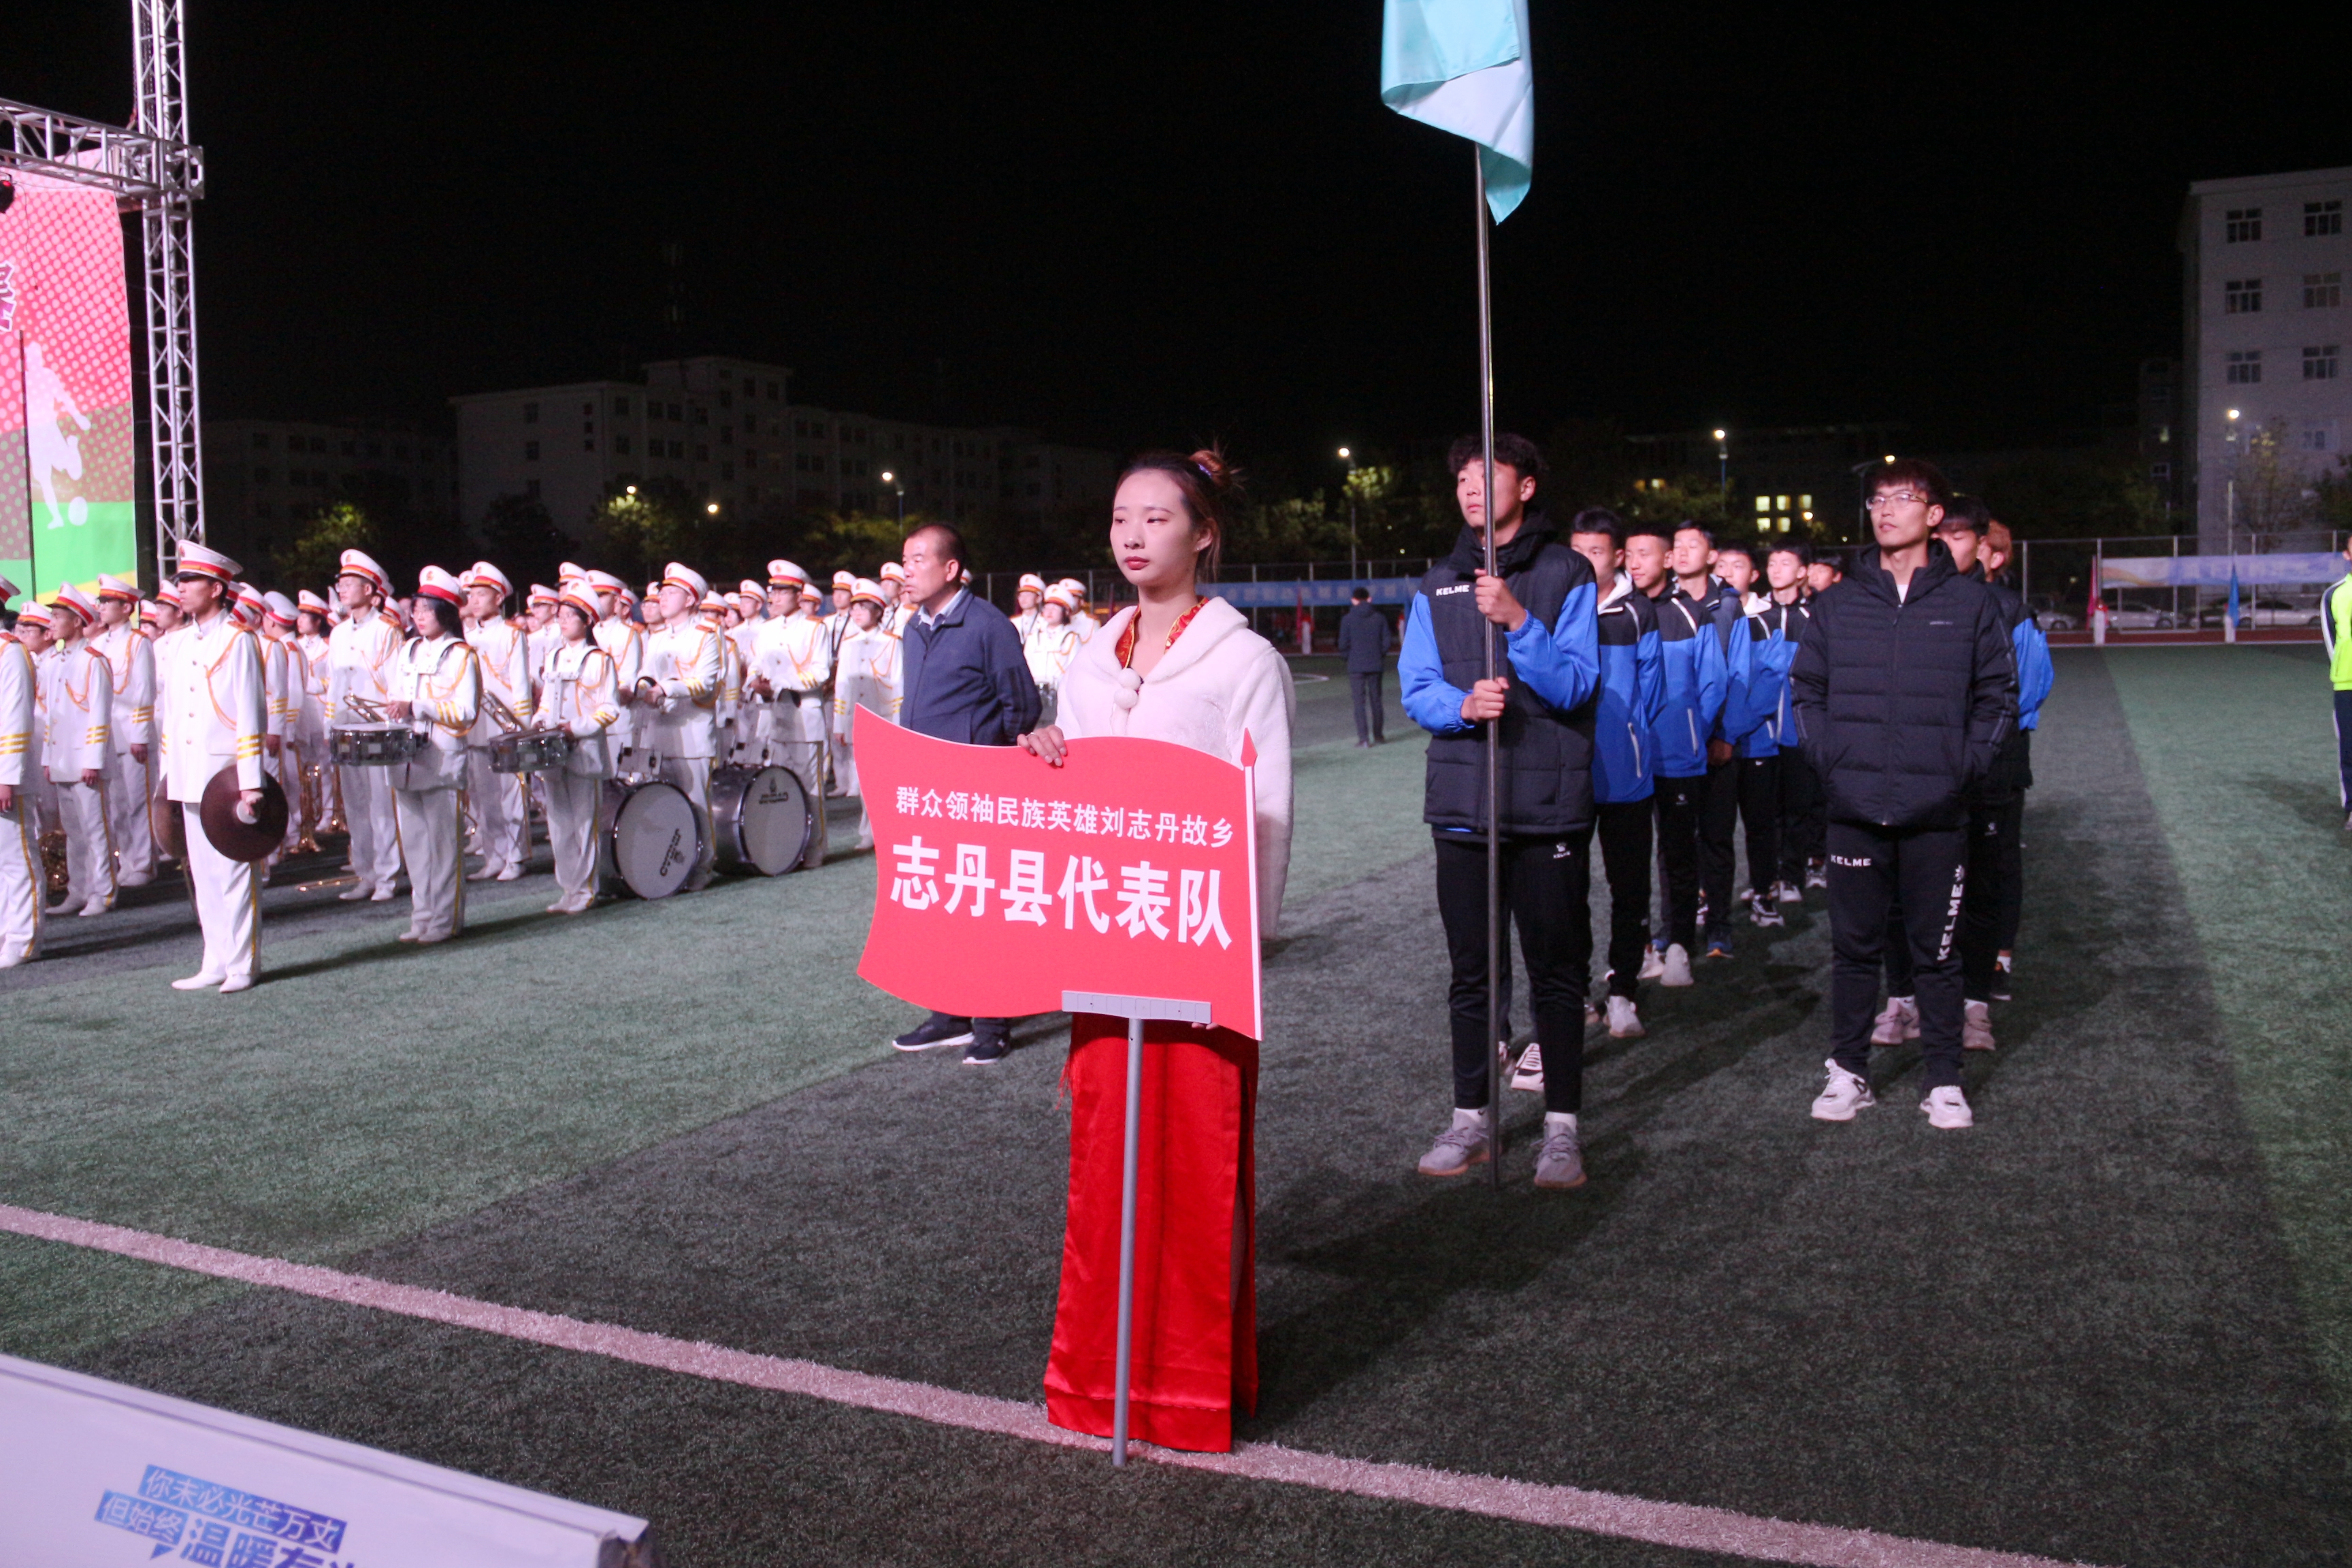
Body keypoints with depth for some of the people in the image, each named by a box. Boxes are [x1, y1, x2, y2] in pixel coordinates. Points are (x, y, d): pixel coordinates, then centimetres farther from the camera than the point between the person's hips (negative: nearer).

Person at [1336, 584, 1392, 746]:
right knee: (1376, 699, 13)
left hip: (1356, 666, -3)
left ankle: (1364, 738, -8)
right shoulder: (1380, 618, 2)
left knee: (1360, 702, -1)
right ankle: (1378, 735, 20)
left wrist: (1347, 657, 13)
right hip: (1376, 665, 3)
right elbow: (1386, 642, 3)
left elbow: (1344, 644, -5)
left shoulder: (1347, 619, -5)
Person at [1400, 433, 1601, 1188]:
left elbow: (1575, 684, -8)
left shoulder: (1566, 573, 1)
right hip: (1462, 800, 3)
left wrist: (1518, 620, -22)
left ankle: (1561, 1127, 14)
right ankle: (1471, 1119, 22)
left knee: (1557, 970, 4)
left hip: (1549, 803, -3)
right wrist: (1462, 705, -17)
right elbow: (1415, 687, 4)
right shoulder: (1438, 585, 11)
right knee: (1469, 970, 10)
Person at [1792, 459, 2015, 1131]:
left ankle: (1943, 1082, 18)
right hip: (1855, 809, 1)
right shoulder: (1838, 603, 6)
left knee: (1936, 950, 7)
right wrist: (1828, 759, 1)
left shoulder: (1969, 603, 3)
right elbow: (1807, 688, 12)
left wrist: (1966, 766, -2)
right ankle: (1848, 1073, 19)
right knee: (1854, 947, 8)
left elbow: (1998, 695, 7)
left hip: (1936, 812, -1)